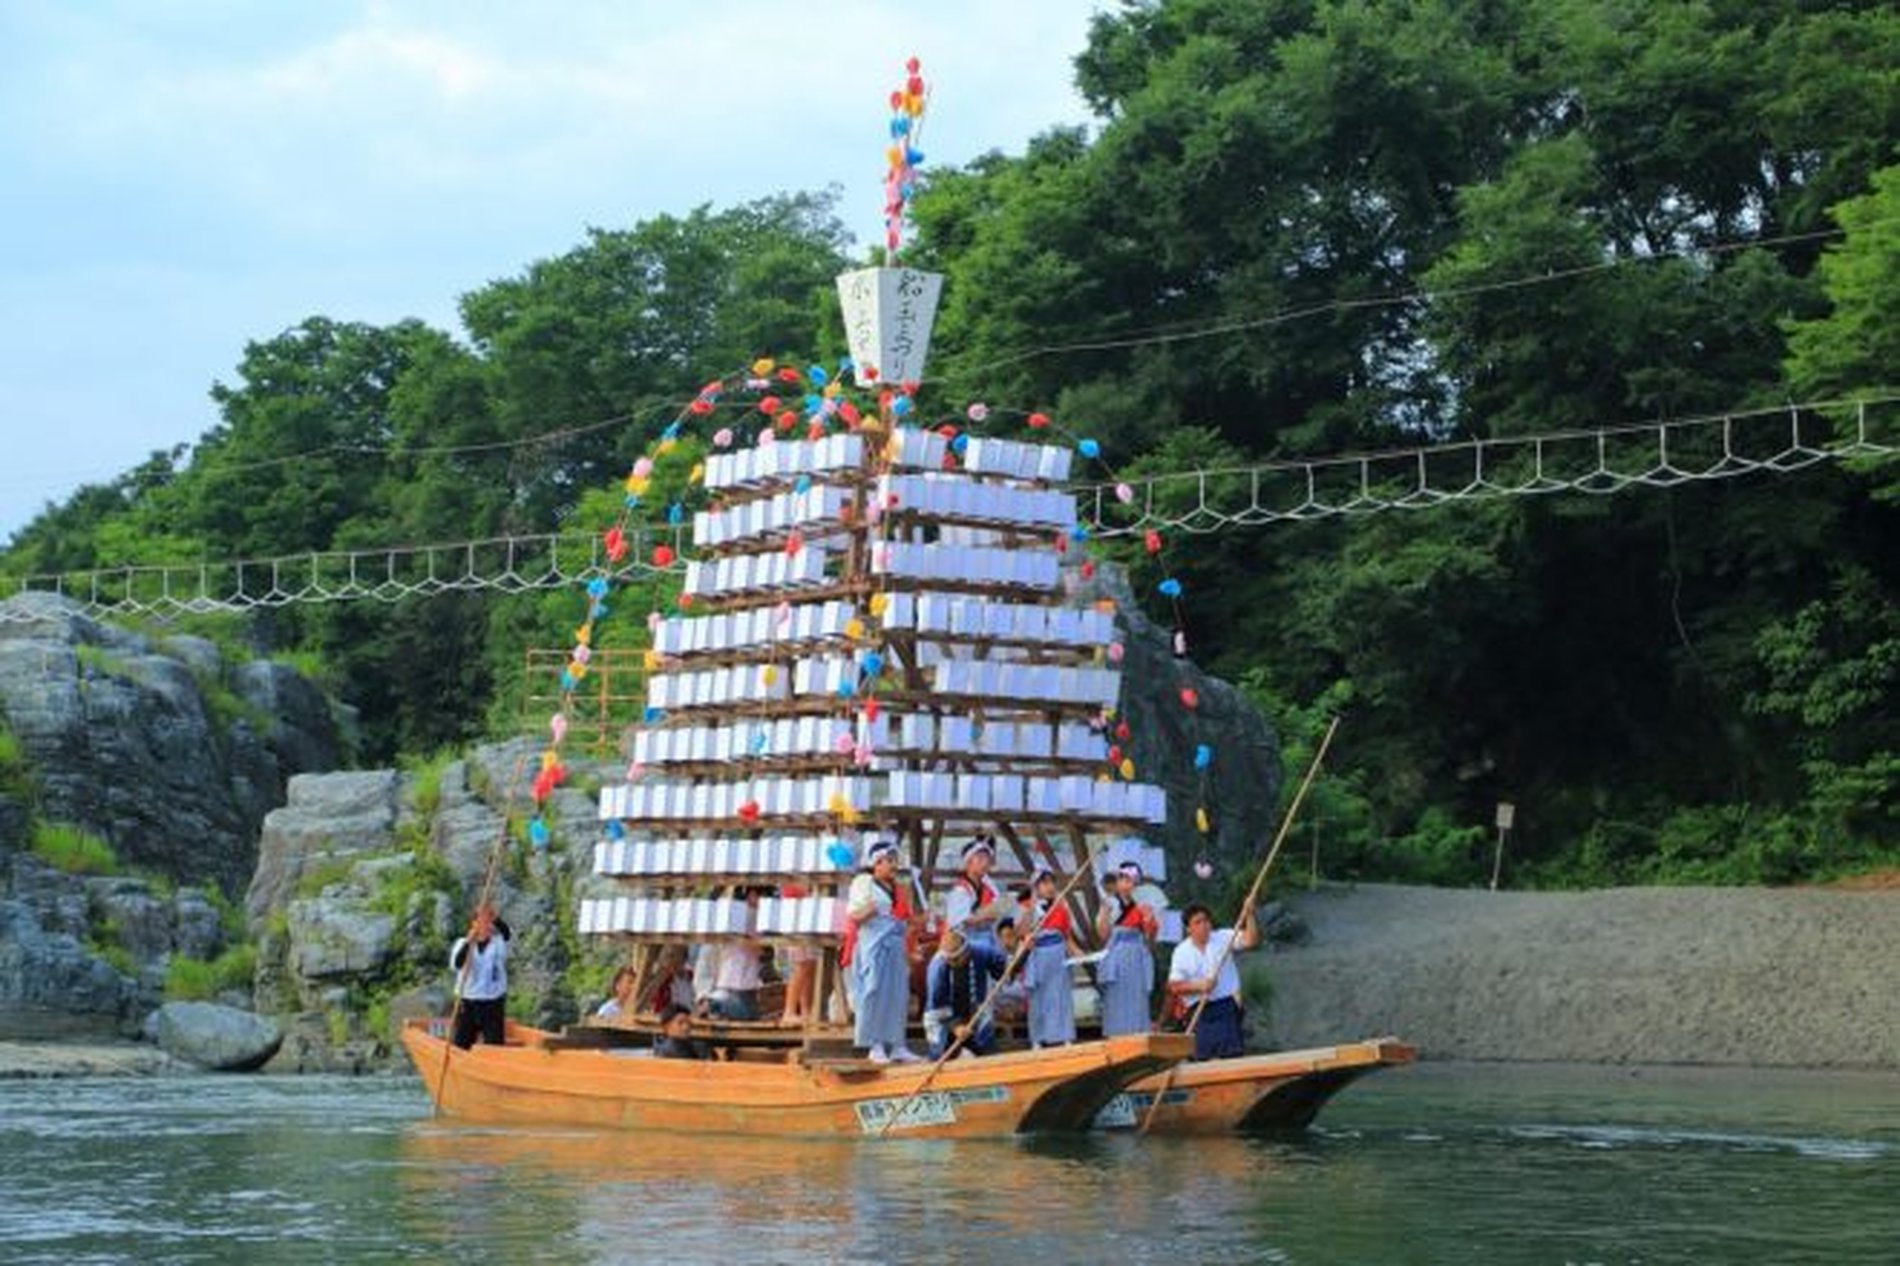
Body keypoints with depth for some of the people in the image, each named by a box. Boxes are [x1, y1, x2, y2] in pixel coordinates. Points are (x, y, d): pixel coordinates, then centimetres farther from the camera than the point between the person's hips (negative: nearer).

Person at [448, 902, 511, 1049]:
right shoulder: (463, 943, 3)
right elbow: (455, 965, -15)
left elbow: (507, 932, -21)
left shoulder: (499, 943, 3)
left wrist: (495, 919, -39)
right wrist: (469, 942, -28)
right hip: (467, 1005, 0)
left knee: (495, 1048, -4)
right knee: (460, 1047, 0)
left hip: (493, 1004, 0)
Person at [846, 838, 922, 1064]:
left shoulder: (897, 890, 19)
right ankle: (874, 1045, -5)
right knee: (874, 992, -8)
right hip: (873, 945, -7)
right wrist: (866, 912, -27)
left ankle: (896, 1045, 7)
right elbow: (853, 914, -7)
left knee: (898, 994, 4)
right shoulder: (863, 883, 0)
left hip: (896, 945, 7)